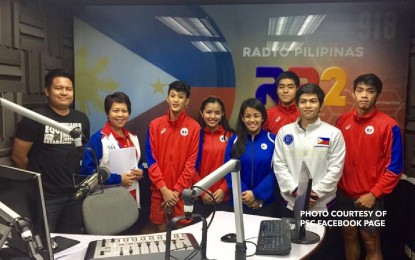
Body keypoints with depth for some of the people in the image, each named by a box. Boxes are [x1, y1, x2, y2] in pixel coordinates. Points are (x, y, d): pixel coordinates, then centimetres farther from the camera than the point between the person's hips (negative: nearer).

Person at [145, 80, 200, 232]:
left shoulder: (194, 127, -4)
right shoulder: (155, 125, 1)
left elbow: (191, 162, -5)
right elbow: (151, 160, -2)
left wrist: (177, 190, -9)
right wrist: (164, 188, -9)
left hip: (183, 191, -1)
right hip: (159, 190, 1)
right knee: (160, 229, 12)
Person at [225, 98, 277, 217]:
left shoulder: (272, 140, -3)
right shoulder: (234, 141, 0)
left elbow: (275, 171, -6)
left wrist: (256, 194, -13)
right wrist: (244, 194, -13)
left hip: (266, 202, -1)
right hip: (240, 202, 1)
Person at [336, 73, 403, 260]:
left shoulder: (388, 125, -11)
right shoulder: (343, 121, 2)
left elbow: (395, 166, -10)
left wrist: (374, 193, -14)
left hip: (369, 197, -4)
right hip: (344, 193, 4)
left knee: (371, 243, 8)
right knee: (349, 236, 18)